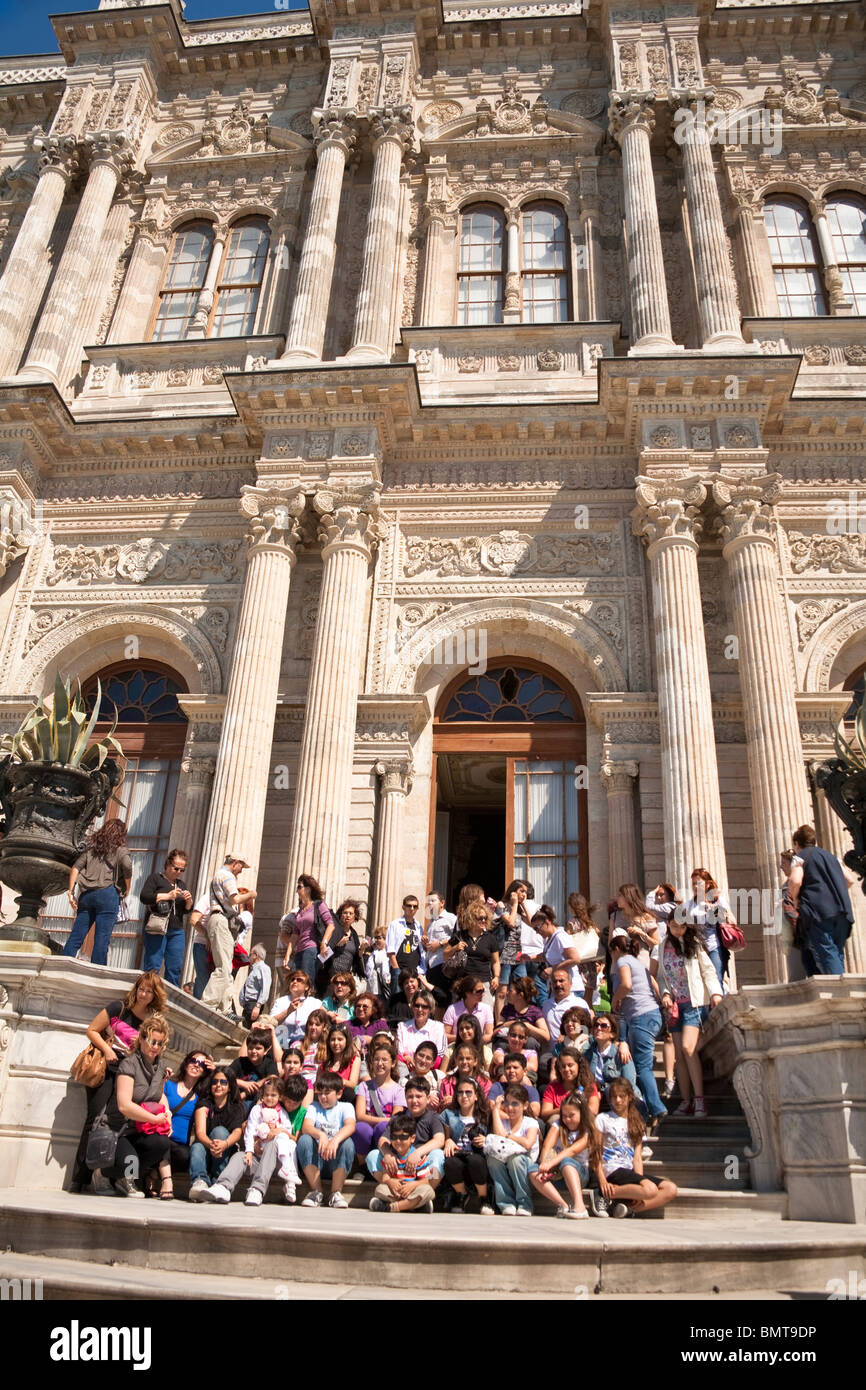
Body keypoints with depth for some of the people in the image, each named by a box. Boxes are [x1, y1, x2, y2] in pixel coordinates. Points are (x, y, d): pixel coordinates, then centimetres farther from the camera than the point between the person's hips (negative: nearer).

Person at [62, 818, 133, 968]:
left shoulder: (91, 848, 20)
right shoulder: (120, 850, 6)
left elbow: (75, 868, 12)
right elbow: (127, 866, -12)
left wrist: (71, 892, 9)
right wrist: (127, 891, 0)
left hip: (86, 894, 4)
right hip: (107, 894, -4)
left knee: (75, 938, 6)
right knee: (101, 940, -4)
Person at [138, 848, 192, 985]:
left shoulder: (181, 884, 22)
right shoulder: (155, 878, 5)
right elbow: (144, 896, -10)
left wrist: (189, 901, -2)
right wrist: (168, 896, -17)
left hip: (177, 931, 5)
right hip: (156, 929, -5)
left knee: (175, 968, 1)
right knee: (152, 966, -9)